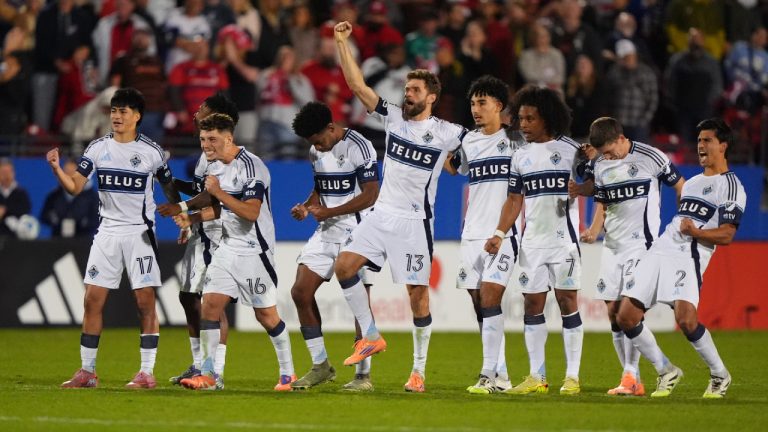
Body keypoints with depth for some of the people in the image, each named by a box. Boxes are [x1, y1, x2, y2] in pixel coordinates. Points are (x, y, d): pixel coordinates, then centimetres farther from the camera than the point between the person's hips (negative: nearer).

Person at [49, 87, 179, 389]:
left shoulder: (151, 151, -2)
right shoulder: (98, 148, 4)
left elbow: (169, 189, 9)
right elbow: (74, 187, 1)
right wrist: (56, 169, -15)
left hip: (140, 233, -3)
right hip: (107, 232, 3)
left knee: (146, 302, -7)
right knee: (93, 300, -1)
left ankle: (147, 373, -2)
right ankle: (87, 372, 6)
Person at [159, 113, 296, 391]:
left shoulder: (250, 166, -18)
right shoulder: (221, 165, 9)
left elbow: (251, 212, -25)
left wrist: (219, 192, -24)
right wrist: (190, 218, 5)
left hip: (254, 251, -8)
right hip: (228, 248, 8)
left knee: (266, 314, 0)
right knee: (210, 304, -3)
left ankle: (288, 373, 15)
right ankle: (208, 375, -1)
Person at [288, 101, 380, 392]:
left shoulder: (359, 148, -14)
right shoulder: (316, 152, 10)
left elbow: (370, 195, -16)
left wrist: (329, 212, -20)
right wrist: (306, 207, 1)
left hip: (355, 232, -8)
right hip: (326, 232, 8)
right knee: (300, 293, 0)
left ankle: (363, 375, 1)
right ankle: (321, 366, 10)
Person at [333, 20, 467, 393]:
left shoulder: (446, 133, -5)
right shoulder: (393, 117, 5)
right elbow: (357, 85, 3)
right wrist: (342, 43, -2)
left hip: (414, 221, -5)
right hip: (382, 213, 5)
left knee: (417, 294, -4)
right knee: (344, 265, -8)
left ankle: (419, 370, 4)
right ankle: (371, 337, 4)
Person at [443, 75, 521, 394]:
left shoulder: (515, 138, 0)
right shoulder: (469, 141, 14)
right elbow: (453, 167, 30)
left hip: (503, 233, -5)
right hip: (472, 233, 5)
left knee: (489, 296, -16)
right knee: (479, 302, 2)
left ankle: (489, 374, -17)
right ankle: (501, 376, 9)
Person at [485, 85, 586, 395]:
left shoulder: (570, 150, -2)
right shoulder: (520, 157, 11)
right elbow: (514, 200, 12)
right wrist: (500, 233, 2)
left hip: (563, 238, -4)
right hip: (532, 241, 4)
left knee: (567, 301, -4)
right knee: (532, 304, 2)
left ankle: (572, 376, -1)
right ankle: (537, 377, 7)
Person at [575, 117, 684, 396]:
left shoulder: (650, 158, -7)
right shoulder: (599, 167, 8)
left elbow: (681, 188, 3)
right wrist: (594, 231, -2)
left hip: (641, 243, -6)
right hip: (612, 246, 6)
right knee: (613, 311, 3)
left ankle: (631, 377, -16)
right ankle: (633, 382, 8)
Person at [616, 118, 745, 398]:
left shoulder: (730, 186, -1)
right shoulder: (692, 183, 25)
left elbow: (726, 235, -10)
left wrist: (695, 231, -24)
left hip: (688, 257, -8)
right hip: (659, 251, 8)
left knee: (686, 319, -27)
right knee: (626, 317, -2)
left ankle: (719, 376, -5)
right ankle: (667, 372, 12)